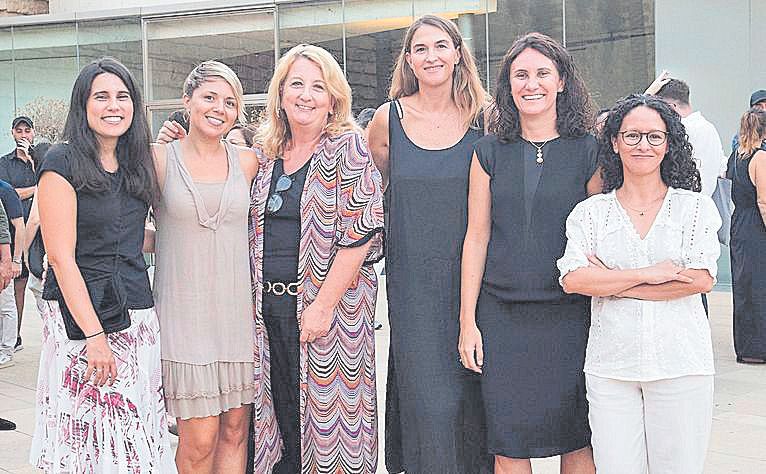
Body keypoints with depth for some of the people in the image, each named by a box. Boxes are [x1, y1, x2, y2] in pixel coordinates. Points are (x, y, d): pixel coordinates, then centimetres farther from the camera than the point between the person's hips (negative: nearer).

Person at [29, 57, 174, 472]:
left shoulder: (137, 163, 12)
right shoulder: (63, 163, -7)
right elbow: (61, 256, -12)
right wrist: (94, 335, -18)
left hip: (138, 312, 6)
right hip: (77, 313, -6)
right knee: (82, 438, -1)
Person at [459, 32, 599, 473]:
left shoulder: (588, 151, 2)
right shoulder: (490, 153, 6)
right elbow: (477, 237, 6)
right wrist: (468, 321, 3)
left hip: (571, 315, -1)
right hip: (502, 315, 1)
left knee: (578, 438, 5)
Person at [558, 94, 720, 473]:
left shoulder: (695, 206, 6)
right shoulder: (590, 212, 7)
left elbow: (703, 280, -7)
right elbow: (572, 279, -6)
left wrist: (613, 283, -7)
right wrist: (648, 274, -12)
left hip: (681, 363, 0)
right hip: (610, 366, 1)